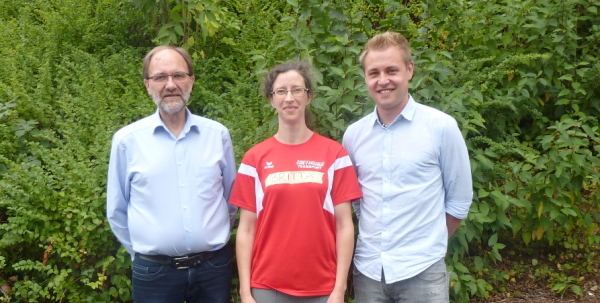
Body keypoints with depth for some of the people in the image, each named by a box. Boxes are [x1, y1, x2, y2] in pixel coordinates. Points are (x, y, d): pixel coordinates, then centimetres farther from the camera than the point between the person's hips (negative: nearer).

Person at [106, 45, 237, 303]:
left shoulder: (218, 134, 0)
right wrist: (144, 251, 8)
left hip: (214, 267, 2)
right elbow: (116, 210, 6)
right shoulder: (127, 139, -4)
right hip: (154, 272, -1)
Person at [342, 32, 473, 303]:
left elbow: (459, 199, 1)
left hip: (422, 271, -3)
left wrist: (431, 242, 6)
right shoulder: (353, 134, 3)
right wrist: (378, 238, 8)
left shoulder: (442, 127, -7)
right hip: (367, 270, 3)